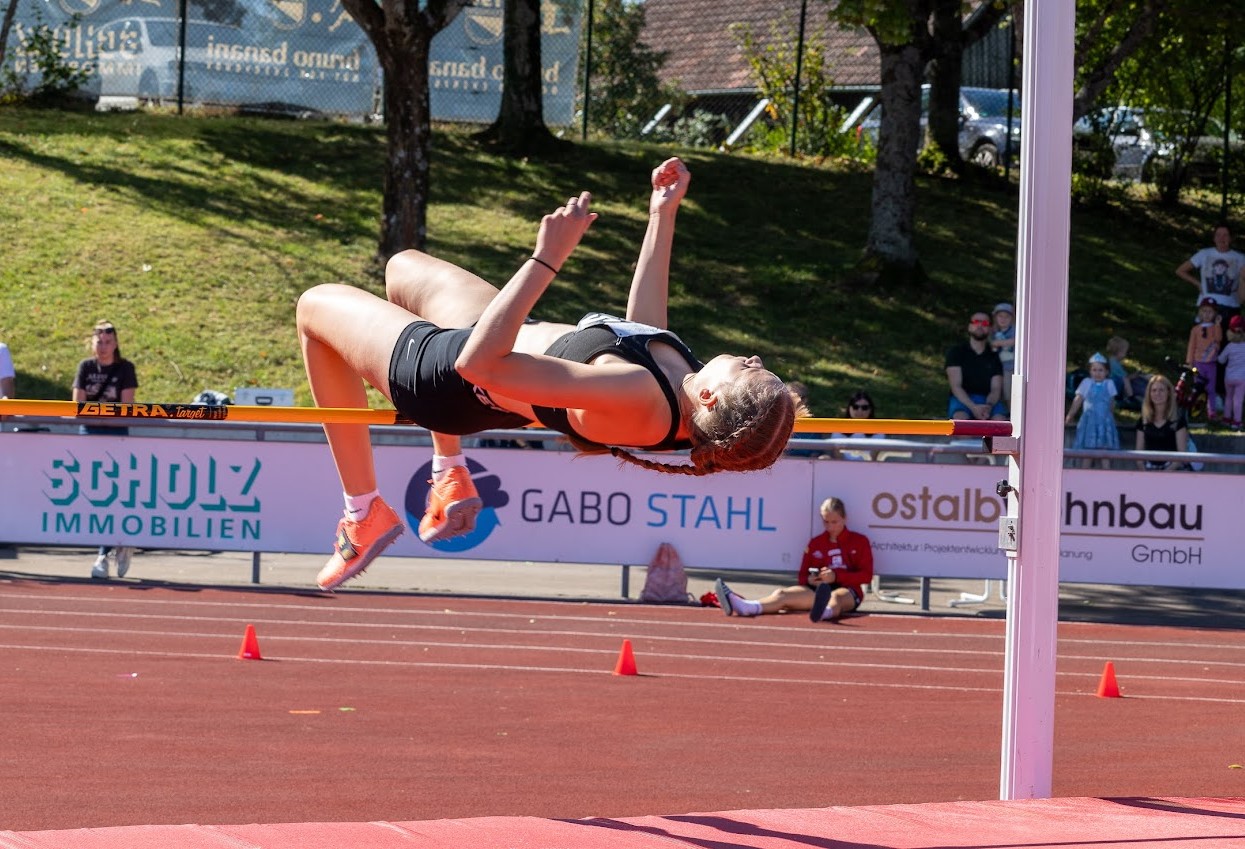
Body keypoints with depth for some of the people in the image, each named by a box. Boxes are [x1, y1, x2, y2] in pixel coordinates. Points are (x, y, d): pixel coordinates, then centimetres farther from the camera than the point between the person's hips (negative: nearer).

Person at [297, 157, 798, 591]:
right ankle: (451, 478, 34)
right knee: (405, 266, 31)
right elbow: (644, 329, 2)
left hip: (454, 379, -7)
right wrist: (663, 215, 5)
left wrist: (546, 259, -48)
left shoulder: (634, 397, -47)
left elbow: (478, 362, -46)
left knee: (318, 304, 15)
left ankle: (364, 513, 22)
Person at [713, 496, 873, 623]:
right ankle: (744, 607, -55)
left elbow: (866, 575, 1)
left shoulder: (860, 541, 12)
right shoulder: (815, 543, 22)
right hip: (818, 590, 4)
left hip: (847, 591, -4)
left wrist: (836, 576, -12)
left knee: (835, 596, -43)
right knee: (782, 594, -26)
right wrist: (809, 580, -6)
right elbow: (802, 577, 20)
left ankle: (826, 611, -84)